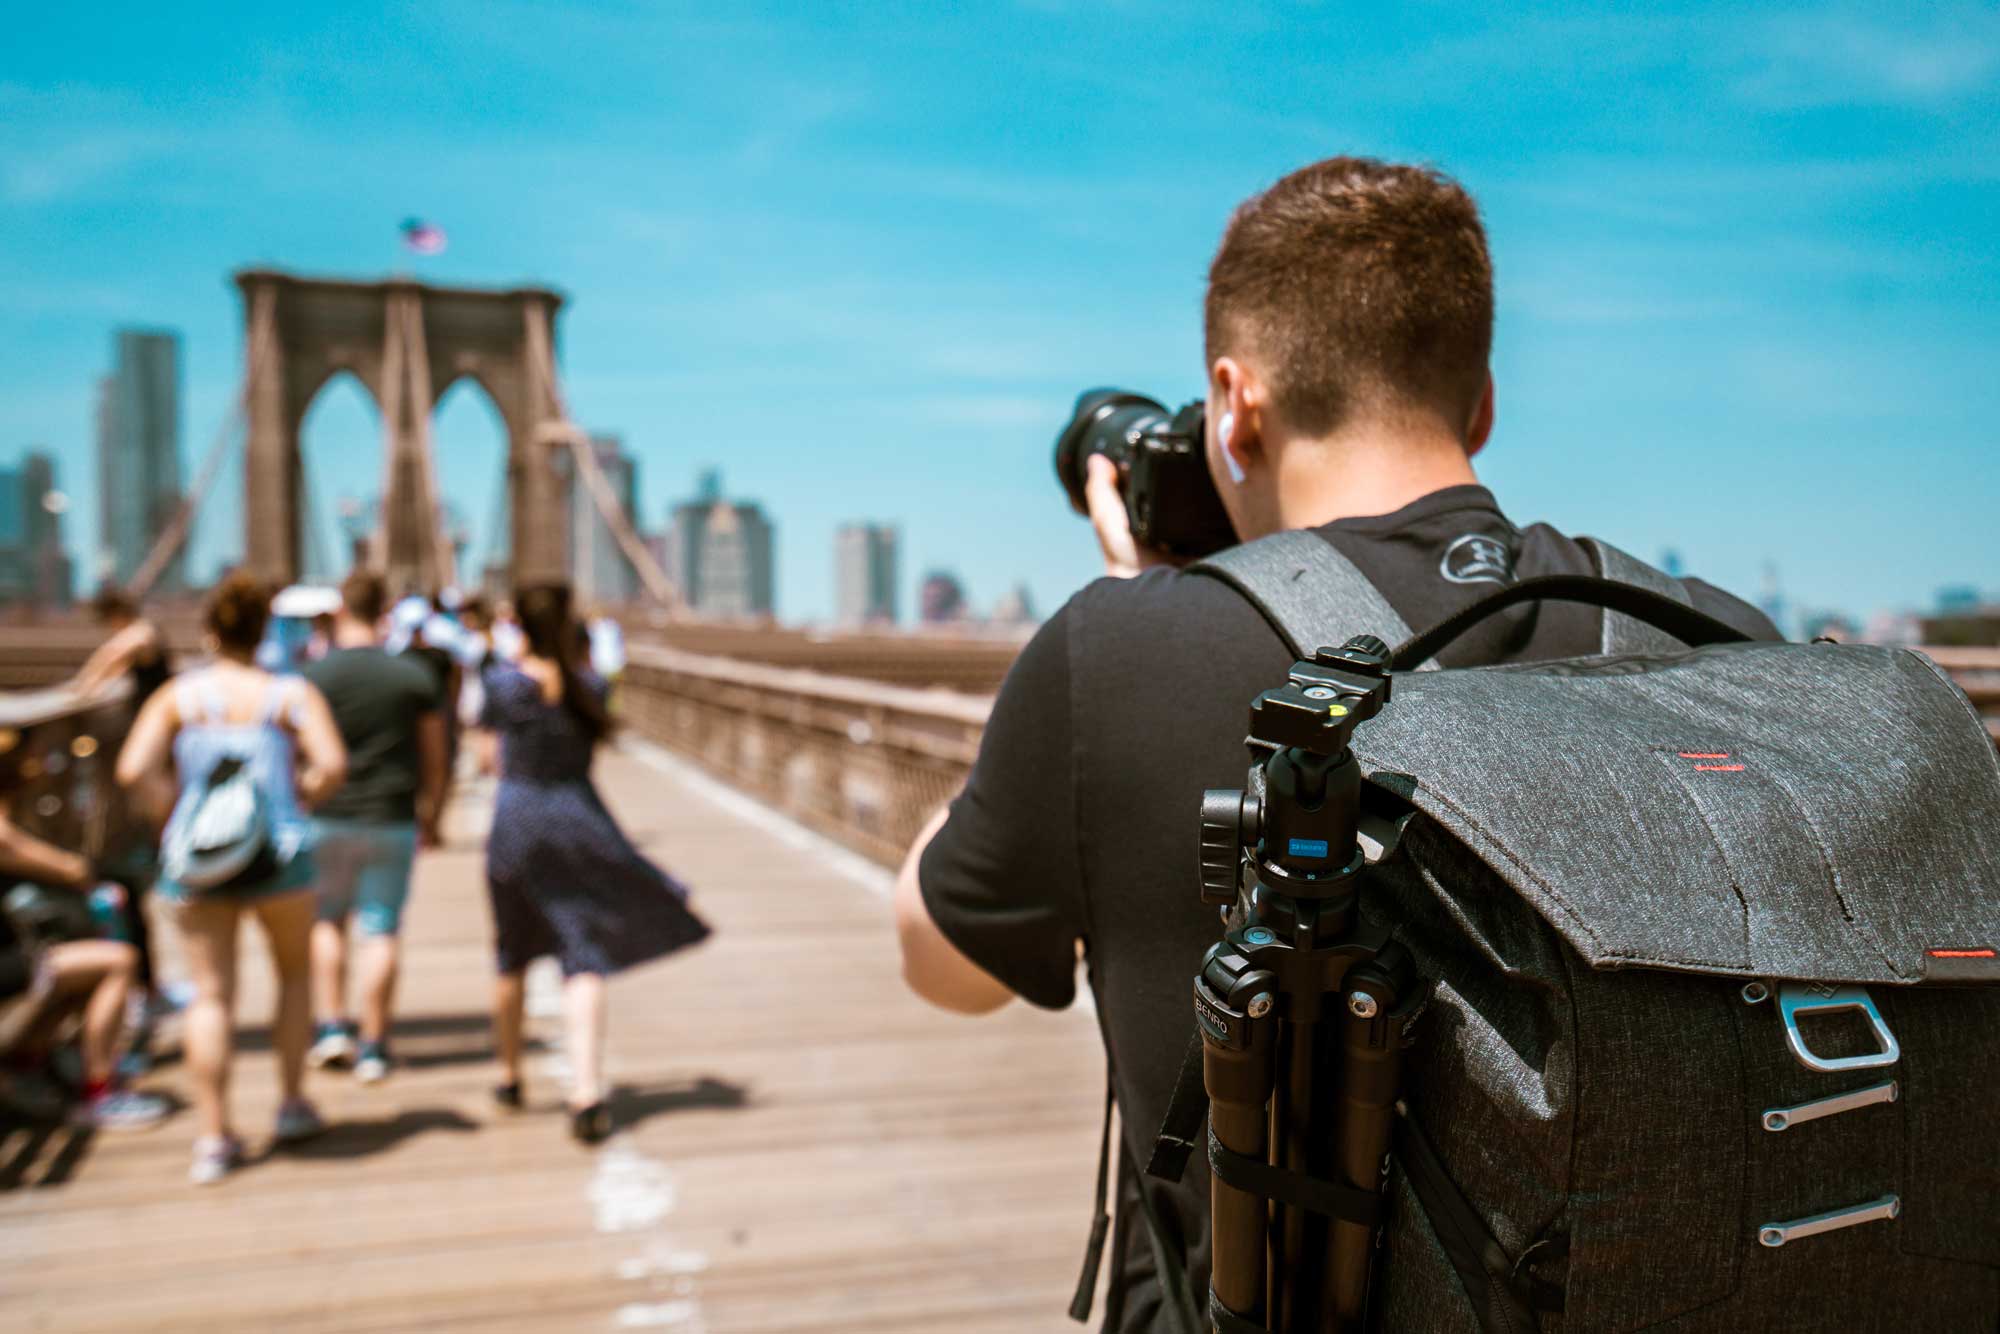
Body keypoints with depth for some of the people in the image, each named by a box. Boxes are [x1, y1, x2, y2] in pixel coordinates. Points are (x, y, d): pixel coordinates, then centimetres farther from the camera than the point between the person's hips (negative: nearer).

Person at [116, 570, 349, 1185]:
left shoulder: (177, 695, 4)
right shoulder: (292, 694, 0)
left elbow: (131, 771, -5)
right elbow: (332, 765, -13)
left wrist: (173, 802, 11)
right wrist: (302, 797, 4)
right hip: (278, 856, -1)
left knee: (210, 994, 5)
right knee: (294, 974, 19)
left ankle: (213, 1135, 5)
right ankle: (292, 1104, 22)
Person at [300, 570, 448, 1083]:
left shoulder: (314, 676, -5)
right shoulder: (416, 676, -1)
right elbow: (434, 757, 4)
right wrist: (431, 817, 15)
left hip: (329, 819, 0)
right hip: (392, 820, 0)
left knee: (326, 921, 19)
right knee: (381, 932, 4)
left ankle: (331, 1026, 13)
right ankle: (373, 1047, 7)